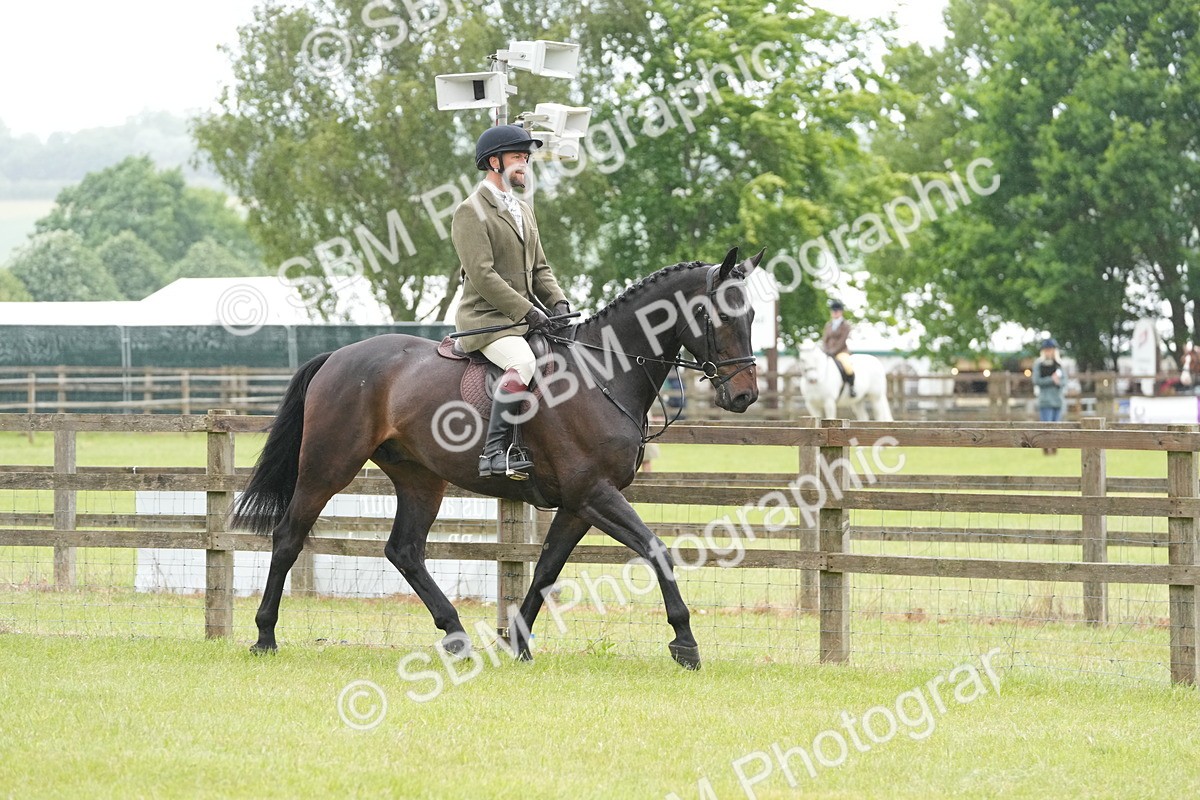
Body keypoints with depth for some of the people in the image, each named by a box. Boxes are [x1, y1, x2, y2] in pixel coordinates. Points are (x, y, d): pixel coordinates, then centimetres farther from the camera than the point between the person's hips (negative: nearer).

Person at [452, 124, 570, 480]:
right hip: (486, 319, -9)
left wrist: (557, 302, 2)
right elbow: (483, 275, -17)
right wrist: (527, 311, -19)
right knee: (523, 362, -35)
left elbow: (539, 268, 22)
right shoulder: (471, 212, -8)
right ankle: (493, 453, -38)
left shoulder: (523, 210, 20)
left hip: (526, 316, 9)